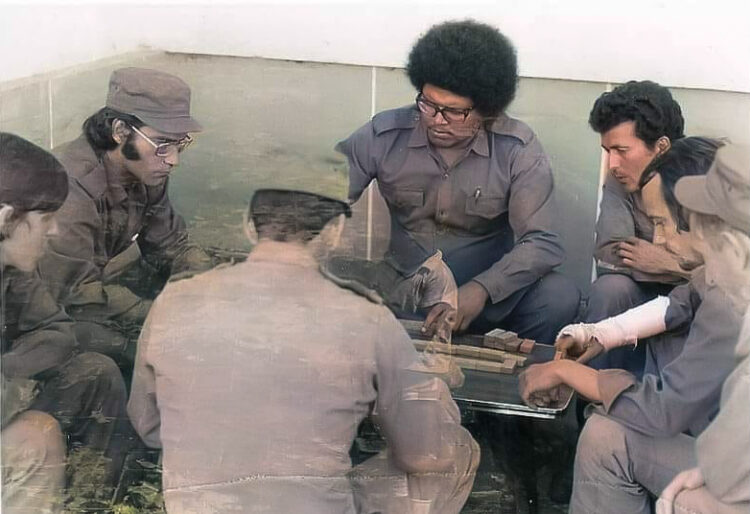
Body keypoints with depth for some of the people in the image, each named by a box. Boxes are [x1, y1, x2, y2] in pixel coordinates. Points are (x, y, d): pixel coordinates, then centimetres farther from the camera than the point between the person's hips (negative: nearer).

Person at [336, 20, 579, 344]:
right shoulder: (384, 134, -7)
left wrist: (482, 288, -34)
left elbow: (542, 242, -17)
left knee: (558, 295, -28)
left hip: (490, 296, -1)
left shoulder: (517, 149, -10)